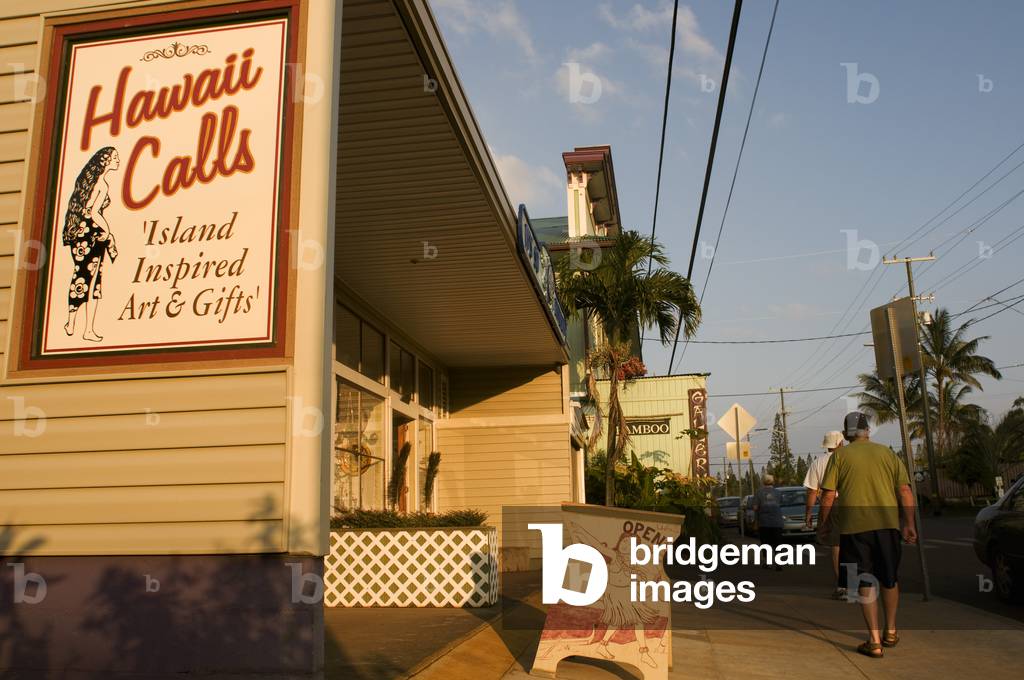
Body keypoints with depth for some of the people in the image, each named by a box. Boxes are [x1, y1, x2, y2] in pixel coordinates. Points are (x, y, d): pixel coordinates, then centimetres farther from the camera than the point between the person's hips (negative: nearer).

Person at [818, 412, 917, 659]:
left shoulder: (839, 456, 1)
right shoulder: (887, 453, 9)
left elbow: (828, 495, -4)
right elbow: (905, 490, 3)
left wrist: (822, 524, 7)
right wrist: (910, 524, 6)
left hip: (855, 527, -3)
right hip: (888, 524, 3)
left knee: (865, 583, 3)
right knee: (890, 579, 19)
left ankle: (875, 641, 2)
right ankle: (890, 632, 31)